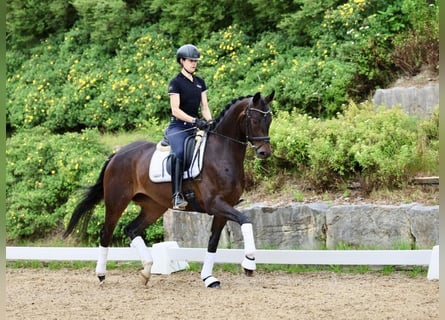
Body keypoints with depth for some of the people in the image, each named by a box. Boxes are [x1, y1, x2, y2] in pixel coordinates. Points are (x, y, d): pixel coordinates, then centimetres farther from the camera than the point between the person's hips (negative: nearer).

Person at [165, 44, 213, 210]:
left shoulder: (200, 82, 16)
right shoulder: (176, 82, -4)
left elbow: (205, 107, 14)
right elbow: (175, 110, -12)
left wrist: (210, 122, -6)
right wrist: (194, 120, -24)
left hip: (195, 127, 7)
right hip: (178, 126, -7)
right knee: (179, 153, -32)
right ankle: (176, 195, -36)